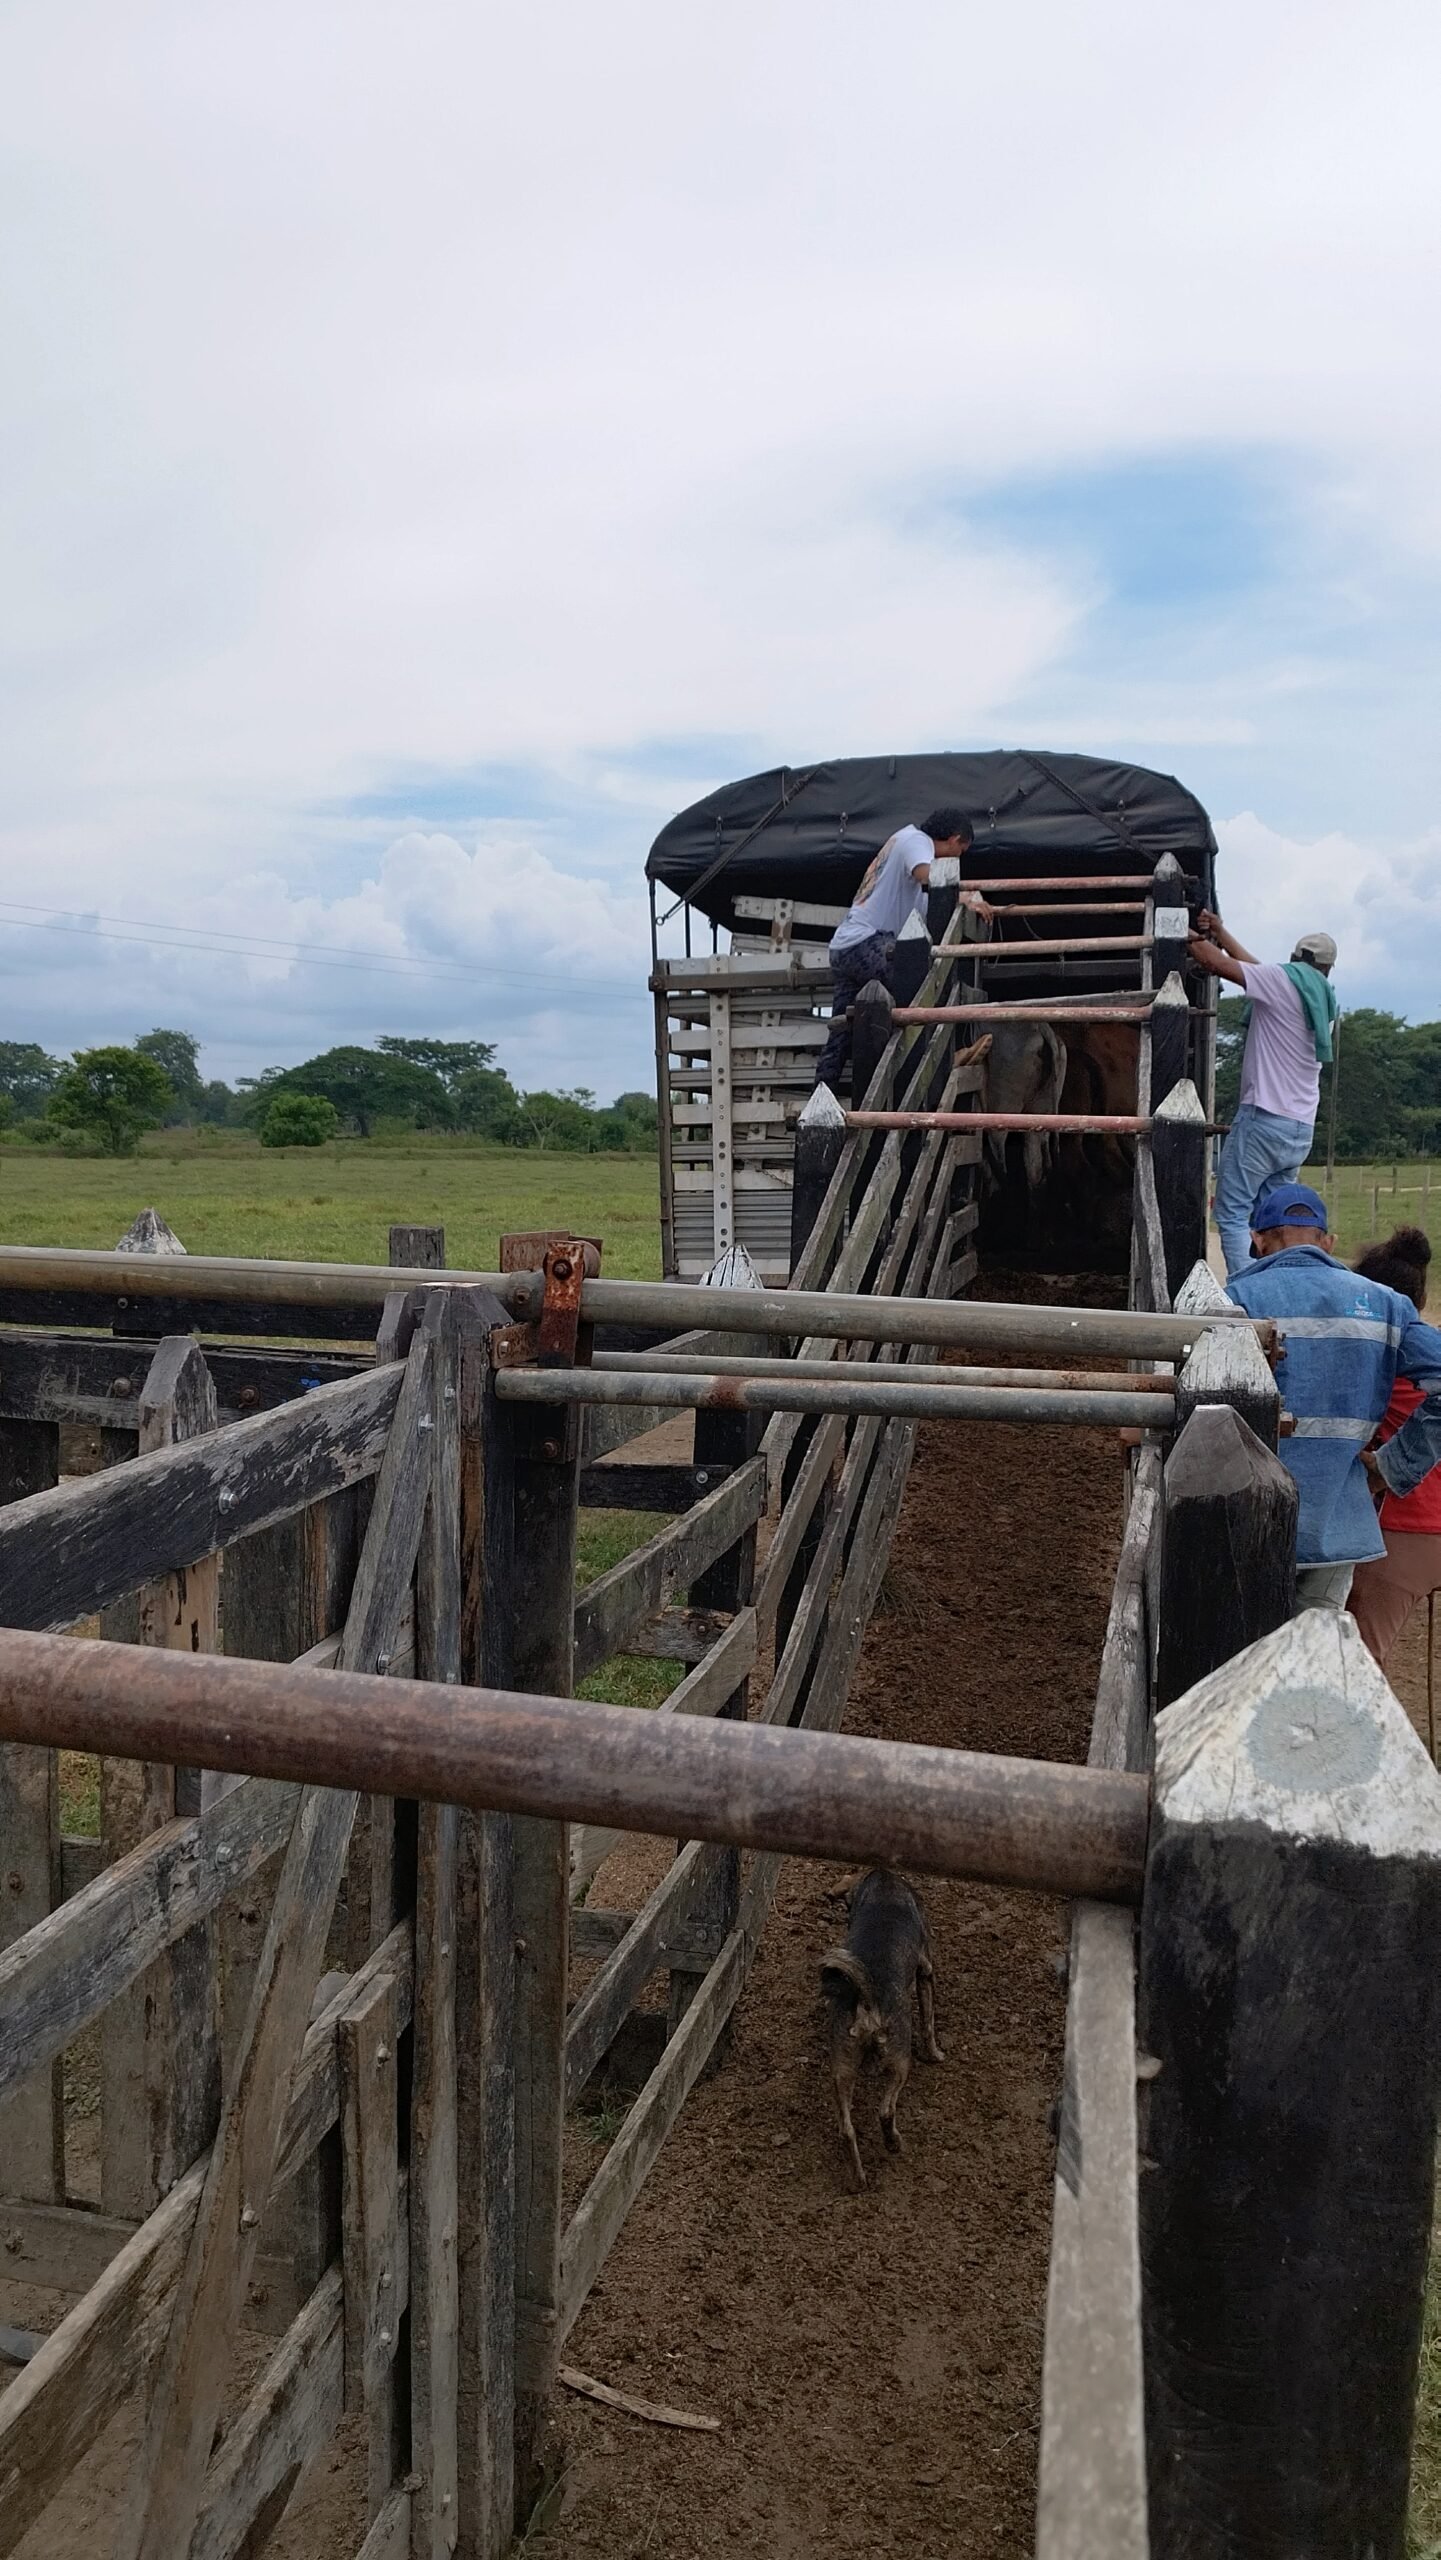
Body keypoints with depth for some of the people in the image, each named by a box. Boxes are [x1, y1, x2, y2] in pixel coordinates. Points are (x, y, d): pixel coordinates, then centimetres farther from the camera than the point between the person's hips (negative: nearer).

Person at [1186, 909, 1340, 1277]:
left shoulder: (1282, 980, -6)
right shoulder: (1324, 1000, 18)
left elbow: (1216, 962, -7)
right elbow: (1256, 968, 24)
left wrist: (1194, 941, 12)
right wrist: (1219, 932, 27)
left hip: (1263, 1119, -8)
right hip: (1302, 1129, 8)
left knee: (1232, 1215, -8)